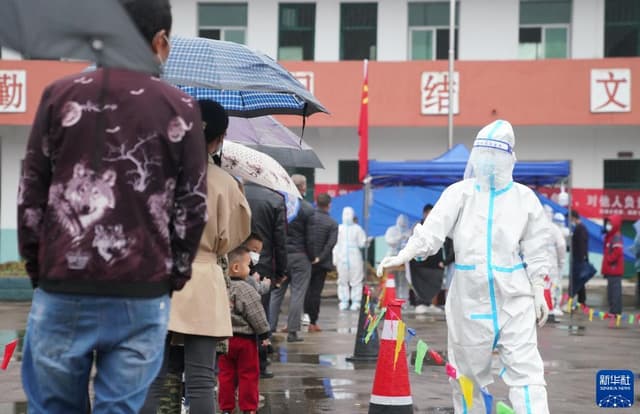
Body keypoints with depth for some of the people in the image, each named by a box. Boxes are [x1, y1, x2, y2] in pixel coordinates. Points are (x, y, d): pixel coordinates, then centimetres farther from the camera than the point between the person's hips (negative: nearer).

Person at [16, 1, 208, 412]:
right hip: (143, 297, 0)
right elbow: (193, 207, 3)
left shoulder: (60, 95, 4)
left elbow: (30, 194, 6)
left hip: (63, 289, 1)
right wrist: (175, 277, 15)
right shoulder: (179, 109, 2)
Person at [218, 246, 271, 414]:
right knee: (249, 375, 4)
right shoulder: (246, 290, -17)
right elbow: (256, 315, -14)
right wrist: (264, 334, -2)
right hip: (245, 339, -5)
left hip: (224, 338, 5)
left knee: (226, 375, 10)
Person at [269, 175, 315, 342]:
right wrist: (312, 257, 3)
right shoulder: (307, 209, -10)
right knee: (297, 294, 2)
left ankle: (270, 329, 9)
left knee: (276, 293, 10)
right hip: (300, 256, -4)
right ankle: (292, 331, 0)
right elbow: (310, 238, -9)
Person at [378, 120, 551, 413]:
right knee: (468, 373, 10)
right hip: (470, 298, 1)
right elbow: (430, 233, -9)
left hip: (514, 299, -1)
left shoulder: (524, 198, 4)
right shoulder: (460, 193, 2)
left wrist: (539, 295, 6)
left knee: (526, 372, -8)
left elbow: (534, 253, 8)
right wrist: (400, 257, -23)